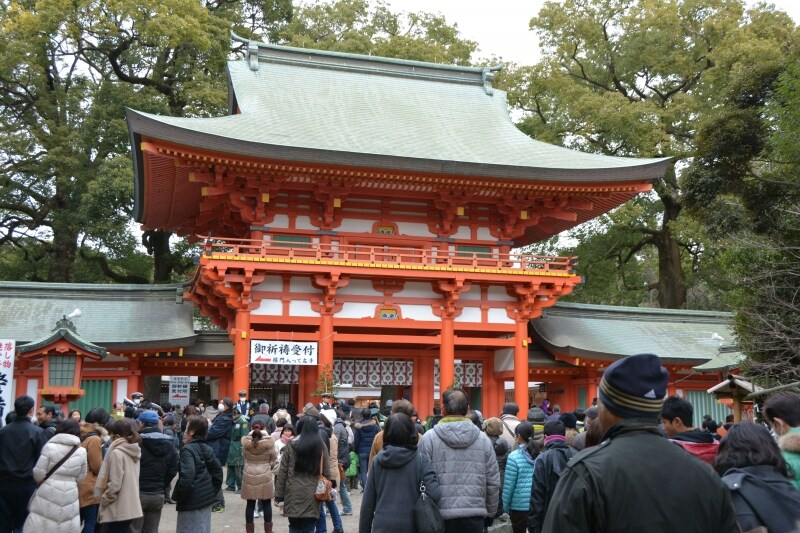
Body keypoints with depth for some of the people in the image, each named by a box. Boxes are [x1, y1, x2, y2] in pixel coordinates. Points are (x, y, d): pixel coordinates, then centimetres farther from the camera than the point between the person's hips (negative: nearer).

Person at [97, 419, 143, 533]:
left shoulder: (117, 453, -16)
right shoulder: (134, 452, 8)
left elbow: (114, 484, -18)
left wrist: (103, 499, -6)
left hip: (117, 510, -8)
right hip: (130, 507, 8)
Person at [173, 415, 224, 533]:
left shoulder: (187, 449, -16)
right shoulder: (207, 449, 9)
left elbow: (187, 476, -26)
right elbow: (218, 470, 13)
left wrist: (177, 496, -15)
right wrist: (213, 491, 15)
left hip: (191, 501, -8)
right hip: (206, 497, 8)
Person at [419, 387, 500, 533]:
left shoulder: (429, 438, -5)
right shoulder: (483, 439, 3)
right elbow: (493, 482, 6)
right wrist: (490, 514, 18)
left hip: (441, 516, -2)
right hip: (474, 515, 2)